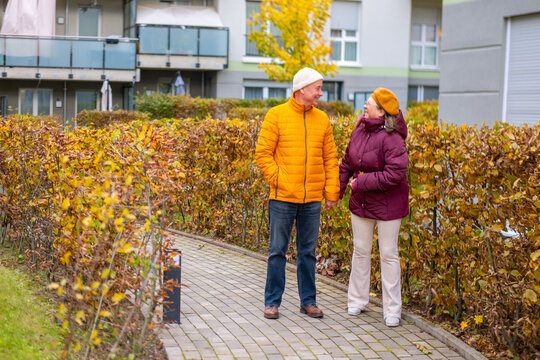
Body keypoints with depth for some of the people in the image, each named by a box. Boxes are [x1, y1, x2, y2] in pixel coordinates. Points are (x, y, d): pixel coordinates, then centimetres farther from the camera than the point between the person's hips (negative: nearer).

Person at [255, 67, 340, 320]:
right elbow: (263, 154, -4)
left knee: (308, 251, 11)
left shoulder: (322, 120, 9)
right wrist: (279, 181, -13)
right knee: (277, 251, 4)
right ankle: (272, 302, 14)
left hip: (312, 199, 3)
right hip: (282, 198, -3)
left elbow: (330, 159, 11)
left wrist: (332, 191, 4)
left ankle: (308, 301, 20)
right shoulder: (276, 115, -3)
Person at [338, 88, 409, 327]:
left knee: (388, 254, 3)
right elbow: (347, 162, 11)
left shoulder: (391, 139, -22)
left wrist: (361, 182, -21)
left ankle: (392, 310, 15)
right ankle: (357, 301, 29)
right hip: (361, 202, 6)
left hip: (387, 204, -6)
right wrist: (337, 191, 10)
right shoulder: (360, 129, 0)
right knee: (360, 250, 15)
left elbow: (394, 175, -28)